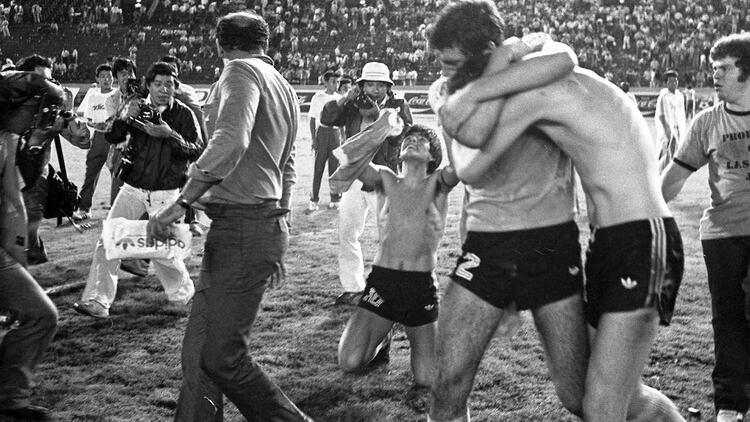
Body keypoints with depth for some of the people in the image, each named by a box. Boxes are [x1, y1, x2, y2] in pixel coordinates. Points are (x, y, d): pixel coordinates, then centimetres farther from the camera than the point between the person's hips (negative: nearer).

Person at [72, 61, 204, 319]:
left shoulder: (184, 114, -2)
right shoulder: (138, 109, 5)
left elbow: (197, 152, -11)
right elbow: (111, 138, -1)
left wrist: (170, 135, -24)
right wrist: (124, 118, -20)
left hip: (165, 192, -3)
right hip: (133, 188, 3)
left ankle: (183, 293, 25)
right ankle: (97, 302, -4)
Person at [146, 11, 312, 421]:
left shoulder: (242, 71, -7)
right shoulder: (283, 86, 22)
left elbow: (230, 142, -25)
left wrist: (179, 204, -25)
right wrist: (277, 239, 31)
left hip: (241, 225, -10)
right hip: (267, 224, 10)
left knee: (223, 357, -7)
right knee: (200, 351, 11)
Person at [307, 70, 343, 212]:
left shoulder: (340, 99, 9)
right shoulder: (318, 98, 0)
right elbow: (312, 119, 2)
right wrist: (313, 139, -6)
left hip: (336, 132, 3)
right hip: (322, 132, -2)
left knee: (335, 166, 4)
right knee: (318, 166, -3)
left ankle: (334, 198, 13)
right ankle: (313, 199, 2)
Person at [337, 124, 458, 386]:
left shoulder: (437, 183, 4)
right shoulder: (387, 180, 9)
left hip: (421, 285, -1)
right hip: (381, 279, 1)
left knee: (428, 379, -5)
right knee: (349, 363, -10)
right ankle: (380, 341, 25)